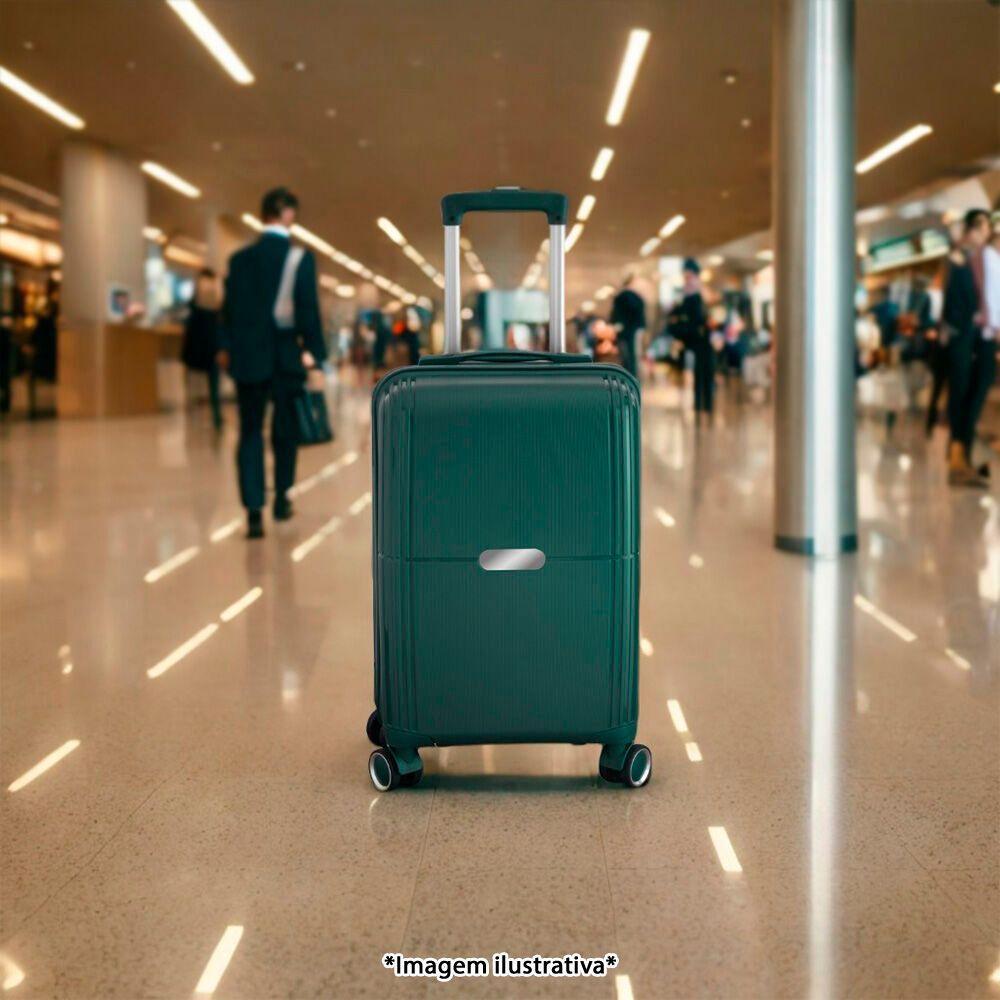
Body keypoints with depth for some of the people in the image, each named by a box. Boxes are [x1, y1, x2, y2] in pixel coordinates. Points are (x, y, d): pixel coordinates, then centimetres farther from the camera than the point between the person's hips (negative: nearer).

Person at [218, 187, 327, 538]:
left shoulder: (240, 259, 2)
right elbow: (309, 309, -12)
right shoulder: (300, 258, -8)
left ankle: (254, 512, -7)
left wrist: (226, 348, 15)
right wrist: (313, 352, -7)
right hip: (286, 357, -2)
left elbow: (229, 308, 5)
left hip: (248, 357, 2)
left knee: (250, 433, 4)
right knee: (285, 430, 16)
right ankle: (281, 499, 27)